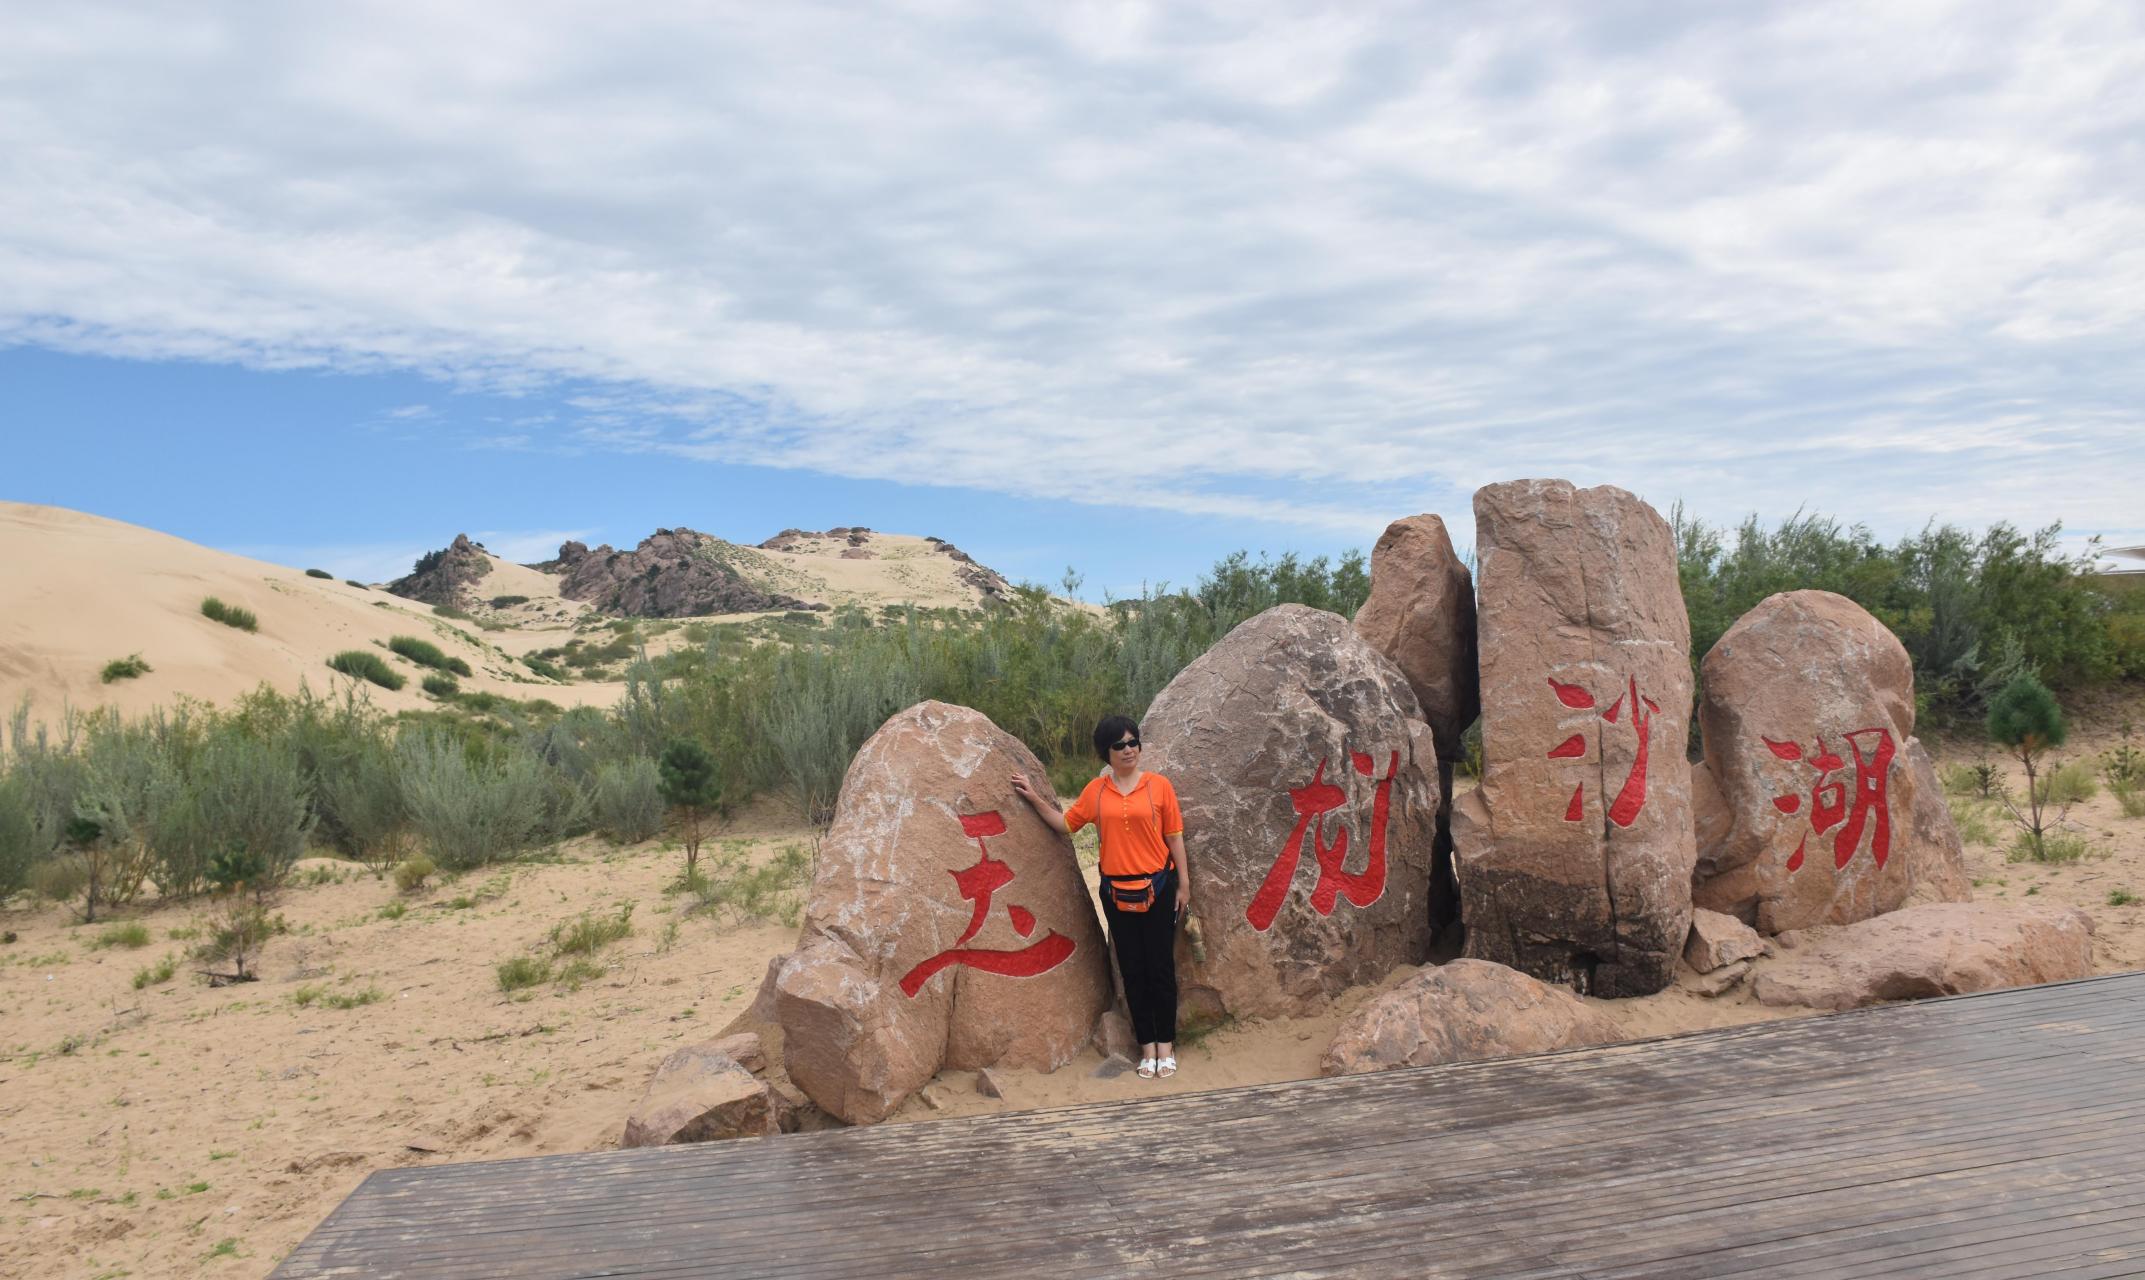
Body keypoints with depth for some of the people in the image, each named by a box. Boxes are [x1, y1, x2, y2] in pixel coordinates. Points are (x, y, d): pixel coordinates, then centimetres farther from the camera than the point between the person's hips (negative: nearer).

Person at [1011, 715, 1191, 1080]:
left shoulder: (1158, 785, -4)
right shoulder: (1096, 791, 2)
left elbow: (1174, 837, 0)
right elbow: (1065, 823, 11)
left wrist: (1183, 885, 0)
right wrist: (1034, 797, 4)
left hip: (1158, 887, -2)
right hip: (1116, 891, 2)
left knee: (1160, 967, 4)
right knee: (1132, 970, 8)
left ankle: (1165, 1044, 17)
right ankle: (1147, 1045, 18)